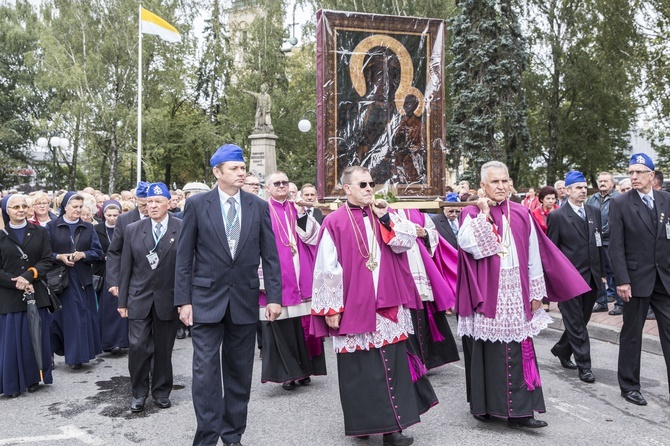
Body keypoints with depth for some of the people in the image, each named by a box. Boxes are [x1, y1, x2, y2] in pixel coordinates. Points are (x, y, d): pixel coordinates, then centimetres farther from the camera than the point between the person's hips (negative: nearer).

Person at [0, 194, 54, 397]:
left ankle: (33, 378, 20)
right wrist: (16, 283, -14)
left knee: (35, 338, 6)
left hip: (36, 293, 1)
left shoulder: (40, 232, 7)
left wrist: (28, 276, -15)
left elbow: (47, 260, -1)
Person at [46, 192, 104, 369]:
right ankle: (73, 354, 6)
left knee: (82, 316, 3)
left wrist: (83, 254, -12)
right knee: (64, 316, -1)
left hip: (83, 279, 2)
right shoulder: (51, 227, 2)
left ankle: (78, 354, 13)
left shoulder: (88, 228, 9)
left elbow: (98, 252, 4)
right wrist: (59, 257, -16)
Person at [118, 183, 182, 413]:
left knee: (163, 349, 10)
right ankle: (139, 393, 18)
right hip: (139, 298, 1)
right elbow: (126, 268, 6)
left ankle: (161, 392, 27)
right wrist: (122, 301, 6)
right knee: (138, 347, -2)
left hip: (169, 299, -1)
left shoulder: (183, 229, -4)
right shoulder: (132, 229, 4)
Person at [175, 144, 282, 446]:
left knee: (239, 372, 11)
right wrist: (183, 300, -5)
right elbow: (184, 257, -1)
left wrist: (274, 297, -3)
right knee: (205, 371, -2)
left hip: (244, 300, 2)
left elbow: (270, 256, 3)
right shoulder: (197, 205, -2)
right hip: (206, 299, -2)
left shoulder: (259, 206, 3)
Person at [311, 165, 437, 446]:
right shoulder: (334, 223, -4)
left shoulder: (384, 215, 10)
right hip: (354, 307, -3)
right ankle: (363, 423, 21)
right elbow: (327, 269, -6)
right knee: (359, 369, 6)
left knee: (391, 365, 5)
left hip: (387, 305, 4)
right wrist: (331, 308, -9)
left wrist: (386, 218, -10)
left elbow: (408, 242, 0)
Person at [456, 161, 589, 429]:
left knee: (517, 350, 2)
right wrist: (484, 214, -16)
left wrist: (536, 293, 7)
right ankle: (484, 404, 20)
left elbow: (534, 255, 9)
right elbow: (466, 243, -19)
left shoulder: (521, 214, 9)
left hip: (516, 293, 3)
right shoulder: (472, 213, 0)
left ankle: (518, 410, 7)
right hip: (486, 294, -2)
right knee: (487, 349, 5)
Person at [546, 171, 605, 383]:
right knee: (575, 323, 2)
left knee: (581, 320, 14)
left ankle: (561, 350, 34)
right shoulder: (557, 216, -7)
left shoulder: (594, 212, 9)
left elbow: (599, 244, 13)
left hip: (591, 277, 6)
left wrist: (602, 273, 11)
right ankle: (584, 365, 10)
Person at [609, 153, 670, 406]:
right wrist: (622, 281, -13)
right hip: (636, 278, -3)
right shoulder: (620, 204, -5)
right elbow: (616, 246, -8)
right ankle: (629, 386, 21)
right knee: (632, 334, 8)